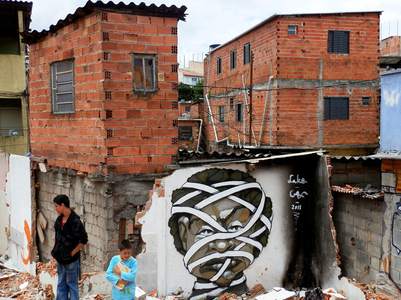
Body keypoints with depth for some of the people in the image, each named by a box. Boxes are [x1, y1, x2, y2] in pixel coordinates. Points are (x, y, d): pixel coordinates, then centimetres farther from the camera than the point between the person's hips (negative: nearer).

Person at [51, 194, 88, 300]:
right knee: (61, 284, 17)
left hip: (71, 259, -8)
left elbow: (83, 240, -20)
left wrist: (73, 253, -13)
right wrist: (56, 251, 12)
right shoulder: (59, 219, 2)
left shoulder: (75, 221, -22)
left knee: (72, 284, 5)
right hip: (60, 258, 8)